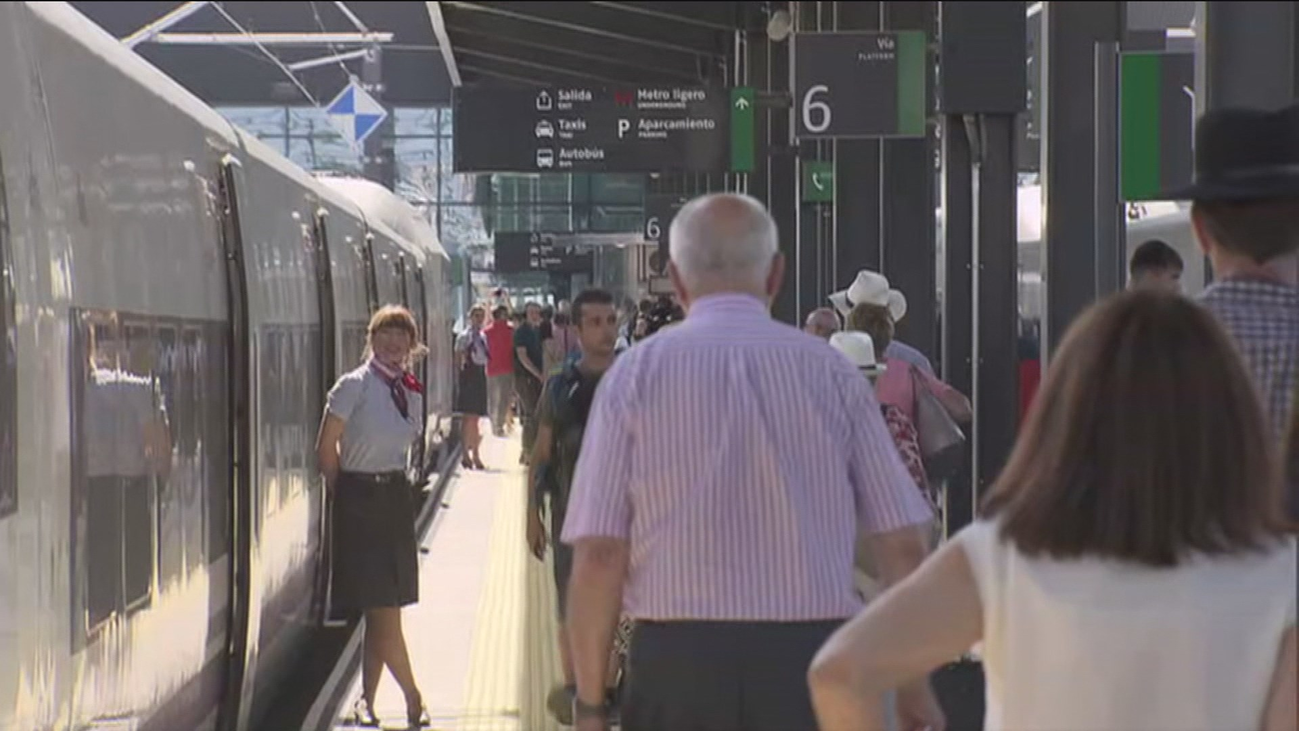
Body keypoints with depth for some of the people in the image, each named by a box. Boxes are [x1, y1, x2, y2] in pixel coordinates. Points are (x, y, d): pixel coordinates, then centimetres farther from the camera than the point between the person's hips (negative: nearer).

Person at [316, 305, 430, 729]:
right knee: (382, 608, -6)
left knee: (382, 609, 8)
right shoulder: (354, 387, -10)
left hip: (396, 497, 6)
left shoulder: (411, 392, 9)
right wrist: (345, 494, 1)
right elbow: (327, 449, -6)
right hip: (360, 500, -6)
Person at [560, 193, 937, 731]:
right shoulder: (831, 372, 4)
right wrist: (914, 686, 13)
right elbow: (902, 544, 3)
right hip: (812, 660, 1)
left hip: (678, 663, -1)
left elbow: (599, 554, -4)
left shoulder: (635, 374, 1)